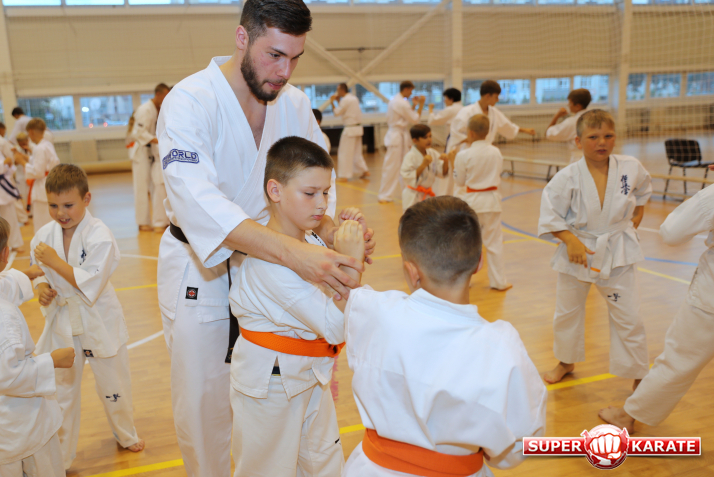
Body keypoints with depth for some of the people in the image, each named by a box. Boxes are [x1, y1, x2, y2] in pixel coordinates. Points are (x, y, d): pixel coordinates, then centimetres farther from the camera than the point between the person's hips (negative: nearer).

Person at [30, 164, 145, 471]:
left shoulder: (100, 236, -19)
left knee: (112, 387, 14)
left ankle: (125, 435, 42)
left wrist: (55, 262, -26)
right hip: (61, 322, 4)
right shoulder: (45, 235, -4)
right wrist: (41, 286, -12)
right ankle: (61, 456, 32)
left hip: (98, 323, -3)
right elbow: (36, 271, 10)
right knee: (61, 391, 13)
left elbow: (90, 286, -24)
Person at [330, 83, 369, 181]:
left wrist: (332, 103, 3)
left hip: (350, 129, -9)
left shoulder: (345, 100, -15)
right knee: (356, 152, 18)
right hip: (358, 128, 9)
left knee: (345, 152, -3)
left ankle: (344, 176, -1)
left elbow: (337, 112, -10)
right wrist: (338, 101, 17)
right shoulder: (354, 98, 12)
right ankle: (364, 171, 17)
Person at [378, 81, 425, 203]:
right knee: (391, 166, -6)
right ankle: (385, 196, -1)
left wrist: (414, 105, 13)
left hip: (397, 135, 10)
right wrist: (420, 105, -7)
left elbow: (407, 116, 18)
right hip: (398, 137, -10)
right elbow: (414, 119, -13)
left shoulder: (395, 100, 12)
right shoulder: (402, 103, -18)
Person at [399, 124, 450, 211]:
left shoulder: (433, 153, 0)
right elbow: (408, 178, -24)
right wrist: (423, 165, -28)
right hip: (414, 197, -6)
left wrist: (446, 161, -15)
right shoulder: (410, 156, -18)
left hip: (428, 195, 7)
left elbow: (442, 172, 5)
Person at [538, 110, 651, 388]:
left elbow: (642, 191, 15)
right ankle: (566, 362, 44)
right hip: (578, 251, 0)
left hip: (618, 252, 1)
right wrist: (571, 241, -22)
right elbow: (550, 216, -12)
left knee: (628, 318, 3)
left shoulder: (631, 168, -9)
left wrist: (637, 216, 6)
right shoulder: (568, 177, -18)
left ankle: (638, 376, 24)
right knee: (567, 313, 17)